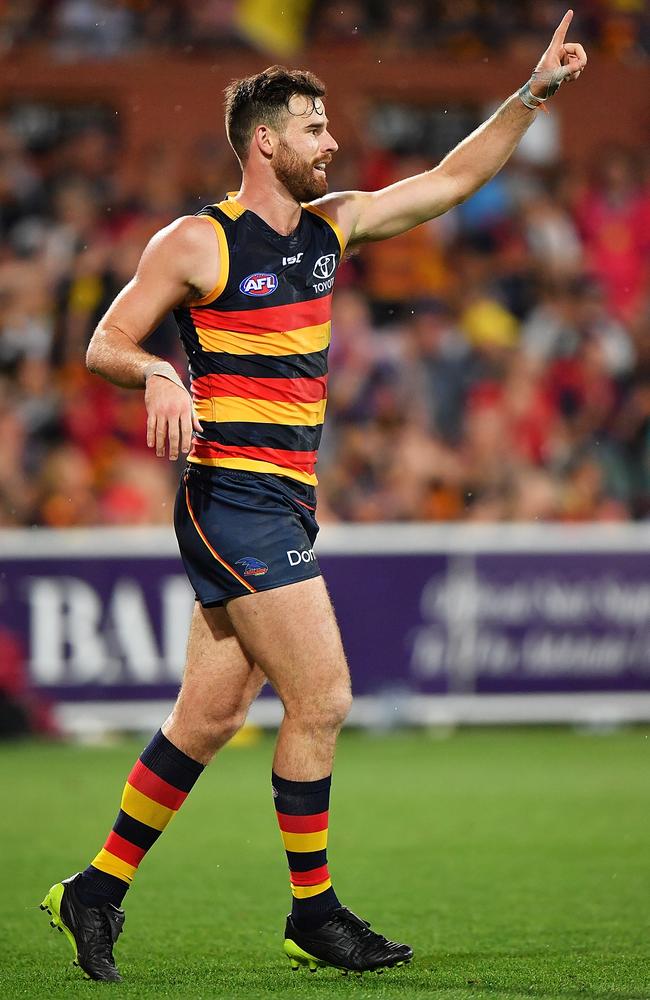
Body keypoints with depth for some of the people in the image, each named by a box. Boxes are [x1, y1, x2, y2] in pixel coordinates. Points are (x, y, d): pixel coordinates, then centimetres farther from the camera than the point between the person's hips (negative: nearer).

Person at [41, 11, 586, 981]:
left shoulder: (332, 225, 13)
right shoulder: (198, 242, -7)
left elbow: (452, 179, 18)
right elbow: (107, 343, -5)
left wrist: (532, 94, 11)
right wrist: (158, 376, -26)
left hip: (287, 502, 8)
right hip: (235, 496, -8)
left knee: (209, 718, 8)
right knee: (321, 698, -11)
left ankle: (98, 891, 16)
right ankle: (315, 915, -2)